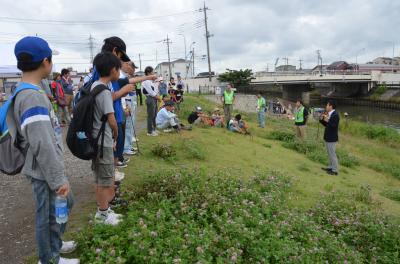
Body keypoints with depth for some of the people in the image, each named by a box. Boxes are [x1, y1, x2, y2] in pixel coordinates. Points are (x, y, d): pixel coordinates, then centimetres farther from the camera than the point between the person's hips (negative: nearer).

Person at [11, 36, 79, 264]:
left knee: (65, 205, 25)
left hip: (48, 169, 10)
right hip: (45, 172, -10)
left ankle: (55, 244, 44)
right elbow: (43, 145, -28)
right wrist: (58, 178, -21)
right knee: (49, 215, 9)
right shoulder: (33, 97, -25)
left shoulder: (26, 92, 7)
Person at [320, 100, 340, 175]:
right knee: (330, 154, 18)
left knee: (332, 154, -2)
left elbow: (334, 126, -25)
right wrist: (322, 119, 2)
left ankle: (335, 170, 6)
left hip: (332, 138, -10)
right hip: (328, 137, 10)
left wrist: (327, 120, -31)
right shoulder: (329, 114, 9)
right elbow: (326, 125, 14)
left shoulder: (335, 115, -18)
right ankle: (331, 167, 30)